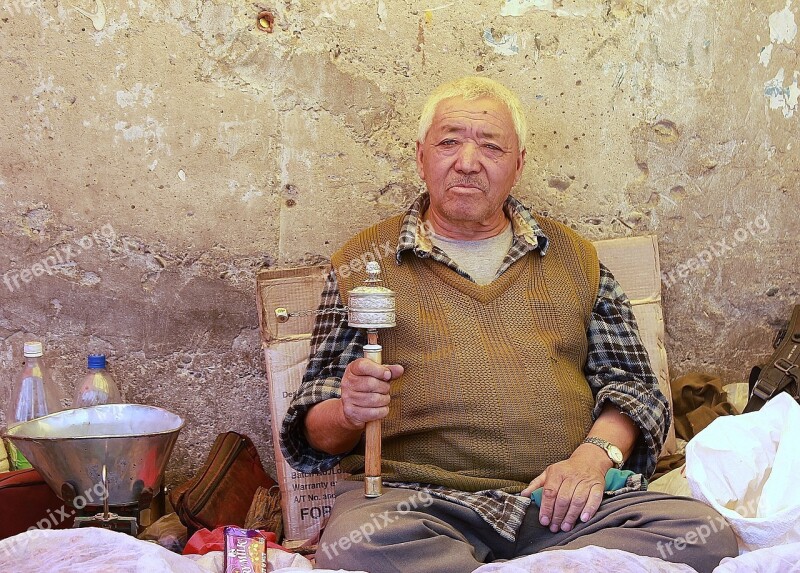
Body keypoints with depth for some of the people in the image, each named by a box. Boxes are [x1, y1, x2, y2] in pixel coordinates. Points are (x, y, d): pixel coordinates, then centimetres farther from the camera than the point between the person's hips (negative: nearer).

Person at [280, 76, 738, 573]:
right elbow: (314, 433, 10)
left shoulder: (573, 257, 19)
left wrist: (596, 453, -5)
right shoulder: (363, 263, 12)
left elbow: (628, 382, 16)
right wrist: (347, 414, -14)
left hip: (560, 504, 2)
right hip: (418, 500, -2)